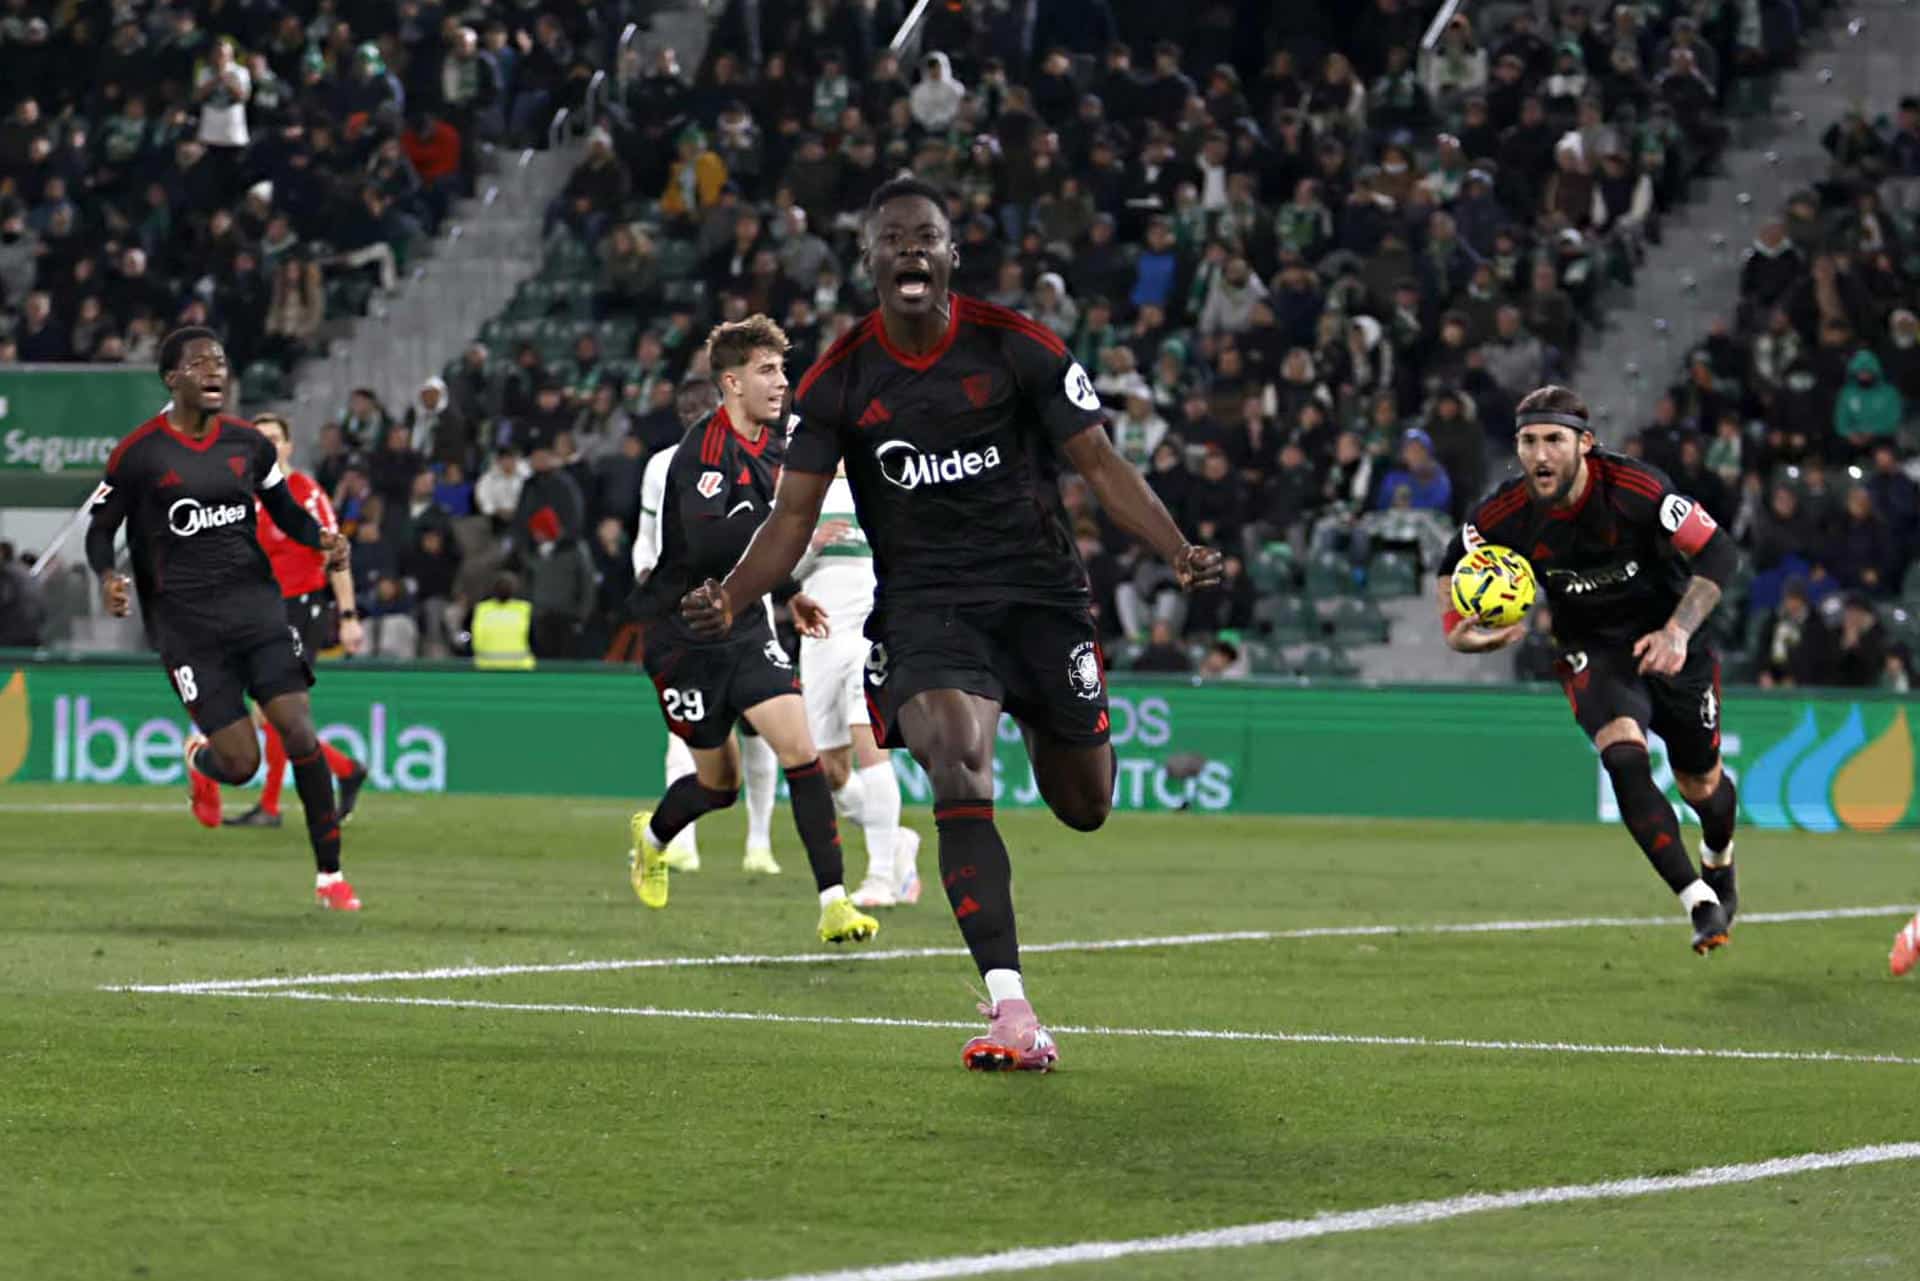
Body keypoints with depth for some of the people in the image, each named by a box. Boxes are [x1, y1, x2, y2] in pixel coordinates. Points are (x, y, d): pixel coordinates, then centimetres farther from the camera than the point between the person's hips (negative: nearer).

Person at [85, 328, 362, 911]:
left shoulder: (248, 443, 7)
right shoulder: (138, 453, -4)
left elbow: (286, 511, 20)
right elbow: (100, 529, 4)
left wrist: (321, 538, -1)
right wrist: (107, 578, -17)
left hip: (255, 600, 3)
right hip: (186, 619, -3)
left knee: (299, 732, -11)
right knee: (241, 763, -8)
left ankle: (329, 874, -1)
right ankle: (199, 759, 32)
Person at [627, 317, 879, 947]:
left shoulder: (769, 441, 6)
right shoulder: (705, 448, -19)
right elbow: (707, 540, -35)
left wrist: (787, 591, 18)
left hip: (746, 629, 6)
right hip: (685, 634, -6)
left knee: (799, 748, -13)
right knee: (720, 783, 6)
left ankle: (834, 902, -16)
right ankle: (653, 834, 41)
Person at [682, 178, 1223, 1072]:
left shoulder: (1018, 349, -4)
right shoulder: (839, 379, -1)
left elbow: (1100, 466, -1)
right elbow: (794, 515, 0)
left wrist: (1178, 552, -16)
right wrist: (730, 600, -19)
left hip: (1041, 593, 1)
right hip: (924, 604, -1)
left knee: (1084, 808, 9)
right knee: (958, 775, -25)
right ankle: (1010, 1012, -28)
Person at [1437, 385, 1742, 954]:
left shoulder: (1634, 489, -27)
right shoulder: (1503, 513, -17)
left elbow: (1719, 551, -22)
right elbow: (1454, 564, 4)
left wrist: (1678, 631, -31)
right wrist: (1456, 629, -12)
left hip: (1667, 636, -1)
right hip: (1590, 647, 1)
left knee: (1701, 786, 11)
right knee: (1624, 756, -27)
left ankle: (1719, 861, 49)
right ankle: (1700, 906, -25)